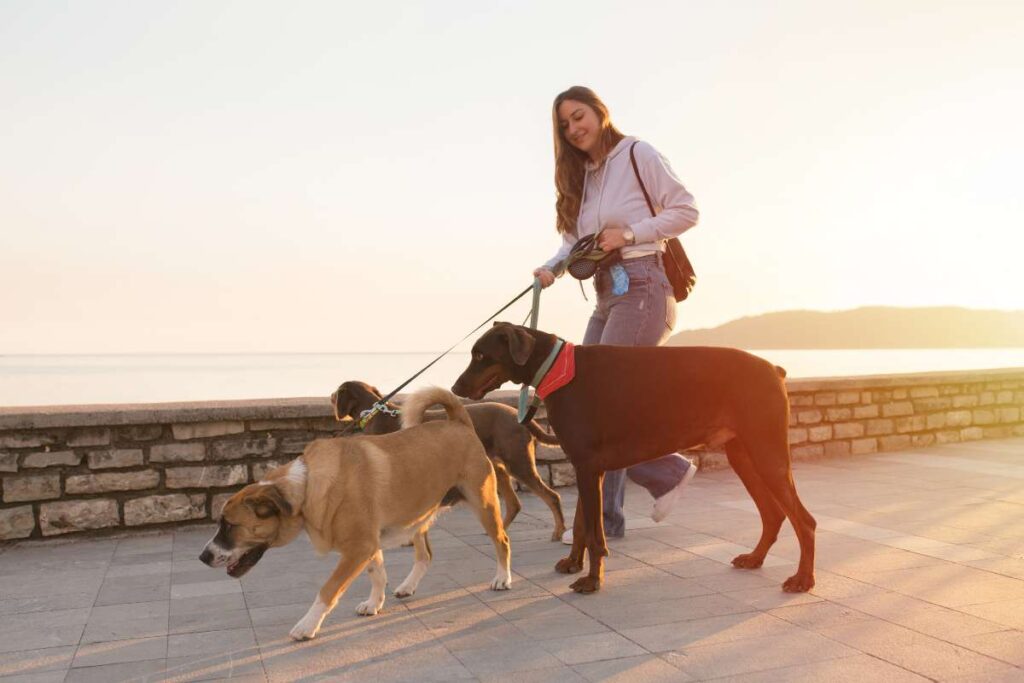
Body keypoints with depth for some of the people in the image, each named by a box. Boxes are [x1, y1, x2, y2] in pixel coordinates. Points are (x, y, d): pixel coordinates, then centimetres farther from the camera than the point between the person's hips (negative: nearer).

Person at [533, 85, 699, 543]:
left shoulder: (637, 154, -1)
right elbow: (575, 240, 10)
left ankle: (604, 518, 0)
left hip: (642, 286, -8)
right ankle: (668, 473, 10)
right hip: (607, 295, 8)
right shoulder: (580, 175, 19)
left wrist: (629, 234, -14)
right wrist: (551, 267, -10)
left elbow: (686, 211, -5)